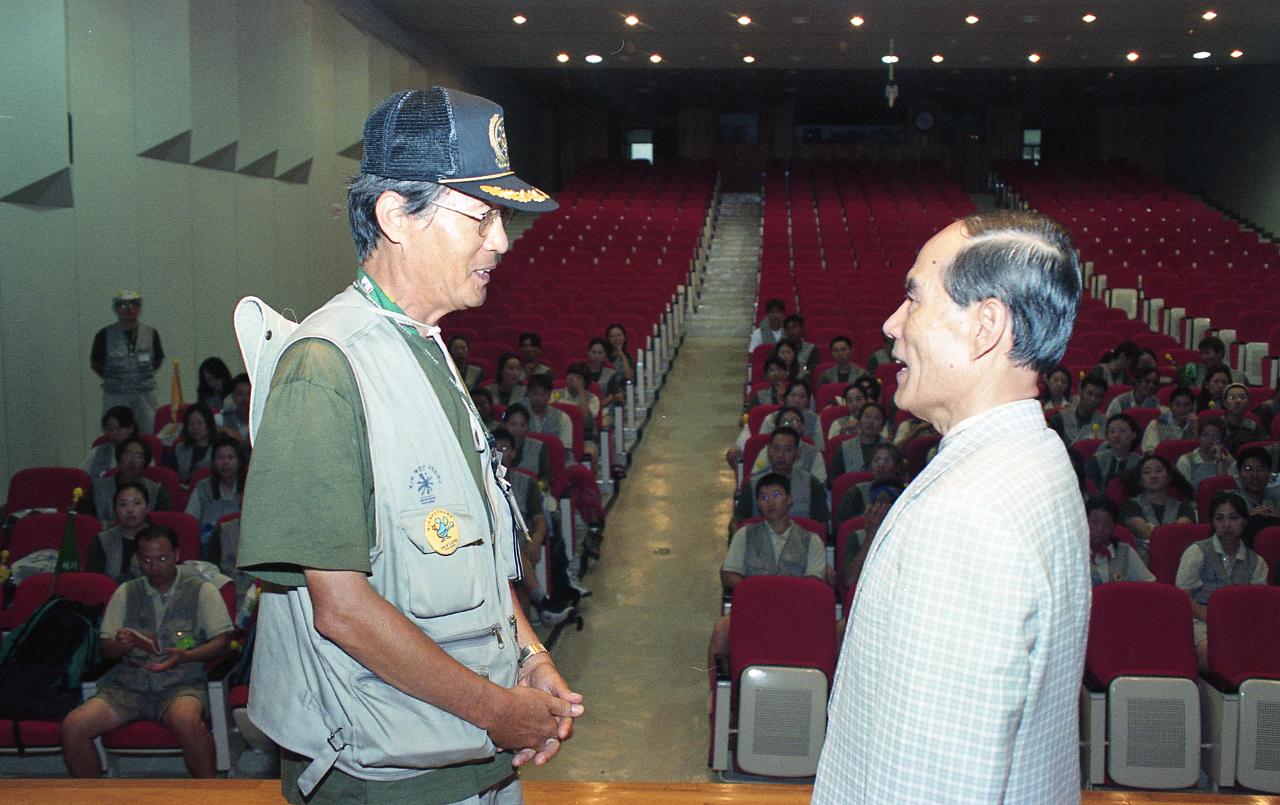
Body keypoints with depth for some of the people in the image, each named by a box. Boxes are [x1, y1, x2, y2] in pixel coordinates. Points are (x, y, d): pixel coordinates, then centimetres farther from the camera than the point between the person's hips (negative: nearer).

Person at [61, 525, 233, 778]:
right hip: (129, 682, 4)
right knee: (73, 725, -20)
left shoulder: (201, 590, 8)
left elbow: (222, 641, 2)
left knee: (187, 721, -37)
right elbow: (105, 649, 15)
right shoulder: (126, 593, 17)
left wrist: (186, 656, -15)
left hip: (180, 683, -3)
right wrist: (119, 645, -10)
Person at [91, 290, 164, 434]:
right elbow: (95, 364, 7)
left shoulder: (150, 333, 5)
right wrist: (112, 378, 2)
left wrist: (143, 376, 5)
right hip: (115, 395, -2)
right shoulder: (105, 335, -1)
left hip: (145, 394, 2)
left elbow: (158, 361, 15)